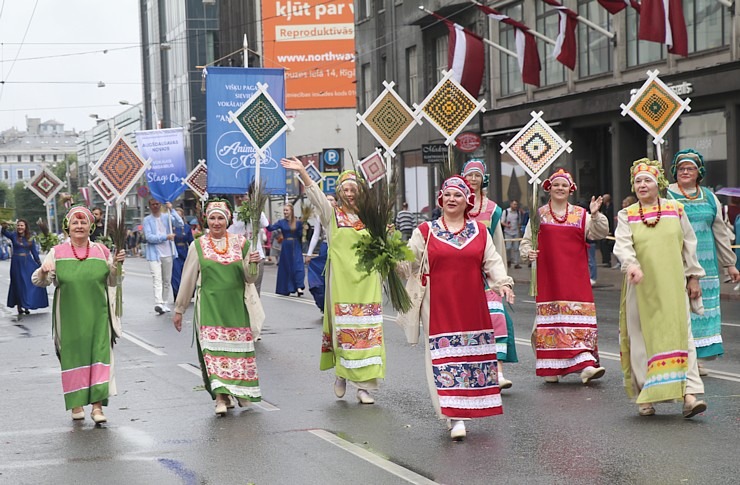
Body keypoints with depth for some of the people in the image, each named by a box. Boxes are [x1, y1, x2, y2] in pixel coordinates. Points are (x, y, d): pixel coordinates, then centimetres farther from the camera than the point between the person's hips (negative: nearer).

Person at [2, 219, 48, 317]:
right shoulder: (13, 236, -1)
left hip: (28, 263, 2)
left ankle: (26, 306, 7)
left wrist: (39, 264, 6)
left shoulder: (30, 239, 5)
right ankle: (20, 309, 9)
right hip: (17, 264, -2)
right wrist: (4, 226, -41)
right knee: (19, 286, 2)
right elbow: (5, 232, -19)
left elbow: (34, 252, 9)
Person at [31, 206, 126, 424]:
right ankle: (76, 404, 16)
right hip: (69, 316, 0)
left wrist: (116, 265, -5)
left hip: (97, 316, 0)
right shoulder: (57, 253, 4)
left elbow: (112, 282, 14)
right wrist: (43, 271, -19)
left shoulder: (101, 251, 7)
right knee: (73, 356, 3)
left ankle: (97, 404, -5)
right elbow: (39, 281, 3)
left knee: (99, 355, -7)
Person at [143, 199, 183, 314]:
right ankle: (158, 303, -28)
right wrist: (166, 237, -15)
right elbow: (149, 237, -10)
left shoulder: (167, 217, 7)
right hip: (154, 254, -4)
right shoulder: (147, 220, 0)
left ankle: (164, 303, 21)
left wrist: (171, 210, -16)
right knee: (157, 279, -16)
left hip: (167, 253, 4)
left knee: (167, 280, 11)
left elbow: (180, 223, -9)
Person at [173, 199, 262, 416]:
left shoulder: (240, 243, 6)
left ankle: (241, 391, 17)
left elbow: (250, 279, 7)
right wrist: (179, 309, 10)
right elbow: (188, 280, 8)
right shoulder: (198, 246, 4)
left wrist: (252, 264, -14)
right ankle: (221, 396, -10)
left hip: (235, 305, 1)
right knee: (213, 347, -9)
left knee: (239, 346, 3)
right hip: (209, 306, -1)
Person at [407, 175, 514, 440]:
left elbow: (492, 262, 5)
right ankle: (455, 418, -7)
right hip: (439, 308, -3)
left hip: (472, 308, 3)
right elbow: (409, 262, 3)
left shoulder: (480, 231, 10)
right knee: (444, 360, -7)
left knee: (473, 358, 6)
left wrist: (502, 282, -12)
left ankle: (463, 410, 20)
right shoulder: (425, 231, 5)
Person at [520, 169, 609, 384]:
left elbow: (600, 233, 3)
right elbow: (526, 242, 10)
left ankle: (586, 364, -16)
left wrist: (595, 215, -13)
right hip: (547, 276, 0)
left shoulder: (581, 215, 11)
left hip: (575, 277, 0)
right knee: (550, 319, -2)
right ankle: (551, 368, 3)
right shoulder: (538, 215, 10)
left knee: (579, 315, -9)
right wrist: (528, 253, -11)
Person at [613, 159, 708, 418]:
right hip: (641, 287, 0)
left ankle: (689, 393, -14)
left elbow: (689, 245, 12)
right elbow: (622, 245, -10)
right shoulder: (627, 215, 5)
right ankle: (645, 397, 8)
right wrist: (631, 264, -30)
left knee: (680, 335, -8)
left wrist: (693, 277, 11)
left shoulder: (675, 209, 8)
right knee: (642, 339, 1)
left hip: (672, 285, 0)